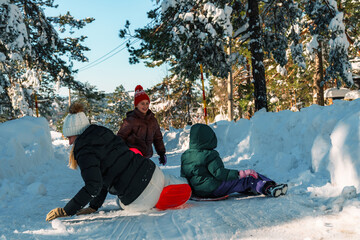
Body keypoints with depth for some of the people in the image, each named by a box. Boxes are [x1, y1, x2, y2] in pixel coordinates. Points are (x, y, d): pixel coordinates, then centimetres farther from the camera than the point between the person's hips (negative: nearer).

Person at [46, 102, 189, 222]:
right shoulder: (104, 133, 12)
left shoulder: (85, 152, -15)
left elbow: (93, 187, -25)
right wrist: (94, 206, 16)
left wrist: (66, 211, -18)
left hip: (138, 197, -8)